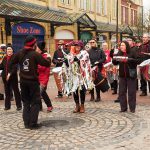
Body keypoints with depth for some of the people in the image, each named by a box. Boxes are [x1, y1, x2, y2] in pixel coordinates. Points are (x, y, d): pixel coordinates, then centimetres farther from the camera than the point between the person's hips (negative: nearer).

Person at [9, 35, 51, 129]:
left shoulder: (20, 53, 2)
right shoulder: (35, 54, -14)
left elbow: (12, 63, 13)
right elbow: (47, 63, -12)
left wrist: (10, 72, 29)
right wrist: (48, 58, 7)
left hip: (23, 81, 6)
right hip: (33, 81, -5)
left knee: (26, 102, 14)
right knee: (35, 102, 3)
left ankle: (27, 123, 14)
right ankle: (33, 124, 0)